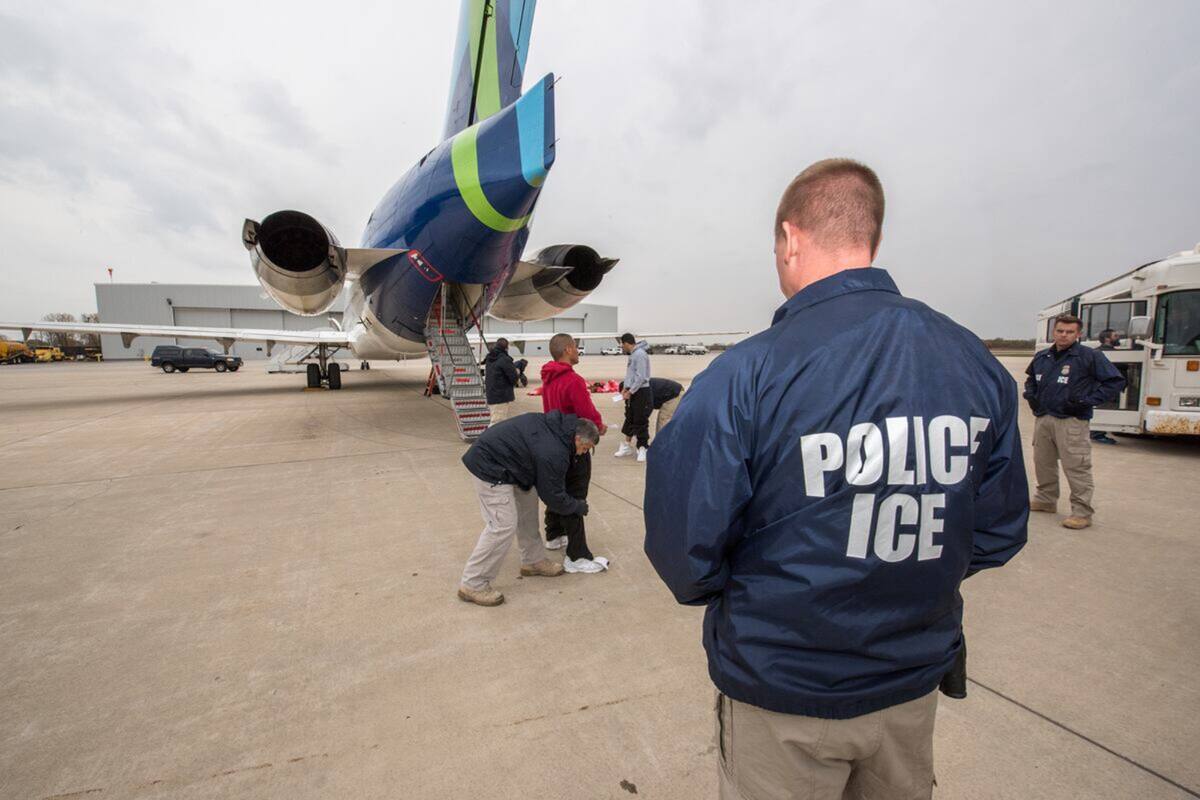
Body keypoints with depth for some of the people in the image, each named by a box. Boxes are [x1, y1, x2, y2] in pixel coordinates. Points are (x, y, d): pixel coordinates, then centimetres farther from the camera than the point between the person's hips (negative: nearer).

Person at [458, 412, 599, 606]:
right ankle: (473, 584, 0)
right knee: (503, 525, -11)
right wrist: (578, 506, 5)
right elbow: (553, 497, -12)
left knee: (527, 504, 16)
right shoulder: (554, 454, -25)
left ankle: (533, 561, 28)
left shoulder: (557, 424, 1)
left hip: (493, 452, 11)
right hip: (490, 467, -11)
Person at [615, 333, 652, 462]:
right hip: (632, 391, 9)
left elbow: (641, 377, -21)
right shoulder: (633, 354, 10)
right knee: (629, 418, 16)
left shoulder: (640, 354, -18)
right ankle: (627, 446, 27)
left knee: (640, 421, -2)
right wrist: (625, 387, 5)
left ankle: (642, 448, 8)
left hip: (641, 391, -9)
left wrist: (630, 392, -18)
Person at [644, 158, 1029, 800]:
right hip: (914, 684, 5)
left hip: (783, 697, -4)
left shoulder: (742, 377, -26)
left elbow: (682, 543, -21)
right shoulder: (977, 363, -7)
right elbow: (999, 532, 1)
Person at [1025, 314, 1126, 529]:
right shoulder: (1042, 357, 13)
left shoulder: (1090, 356, -5)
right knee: (1043, 462, 15)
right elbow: (1031, 379, 31)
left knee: (1076, 467, -7)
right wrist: (1030, 395, 12)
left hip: (1071, 421, -6)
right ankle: (1046, 499, 30)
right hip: (1042, 418, 6)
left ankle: (1082, 512, 0)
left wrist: (1087, 401, -13)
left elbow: (1116, 381, -5)